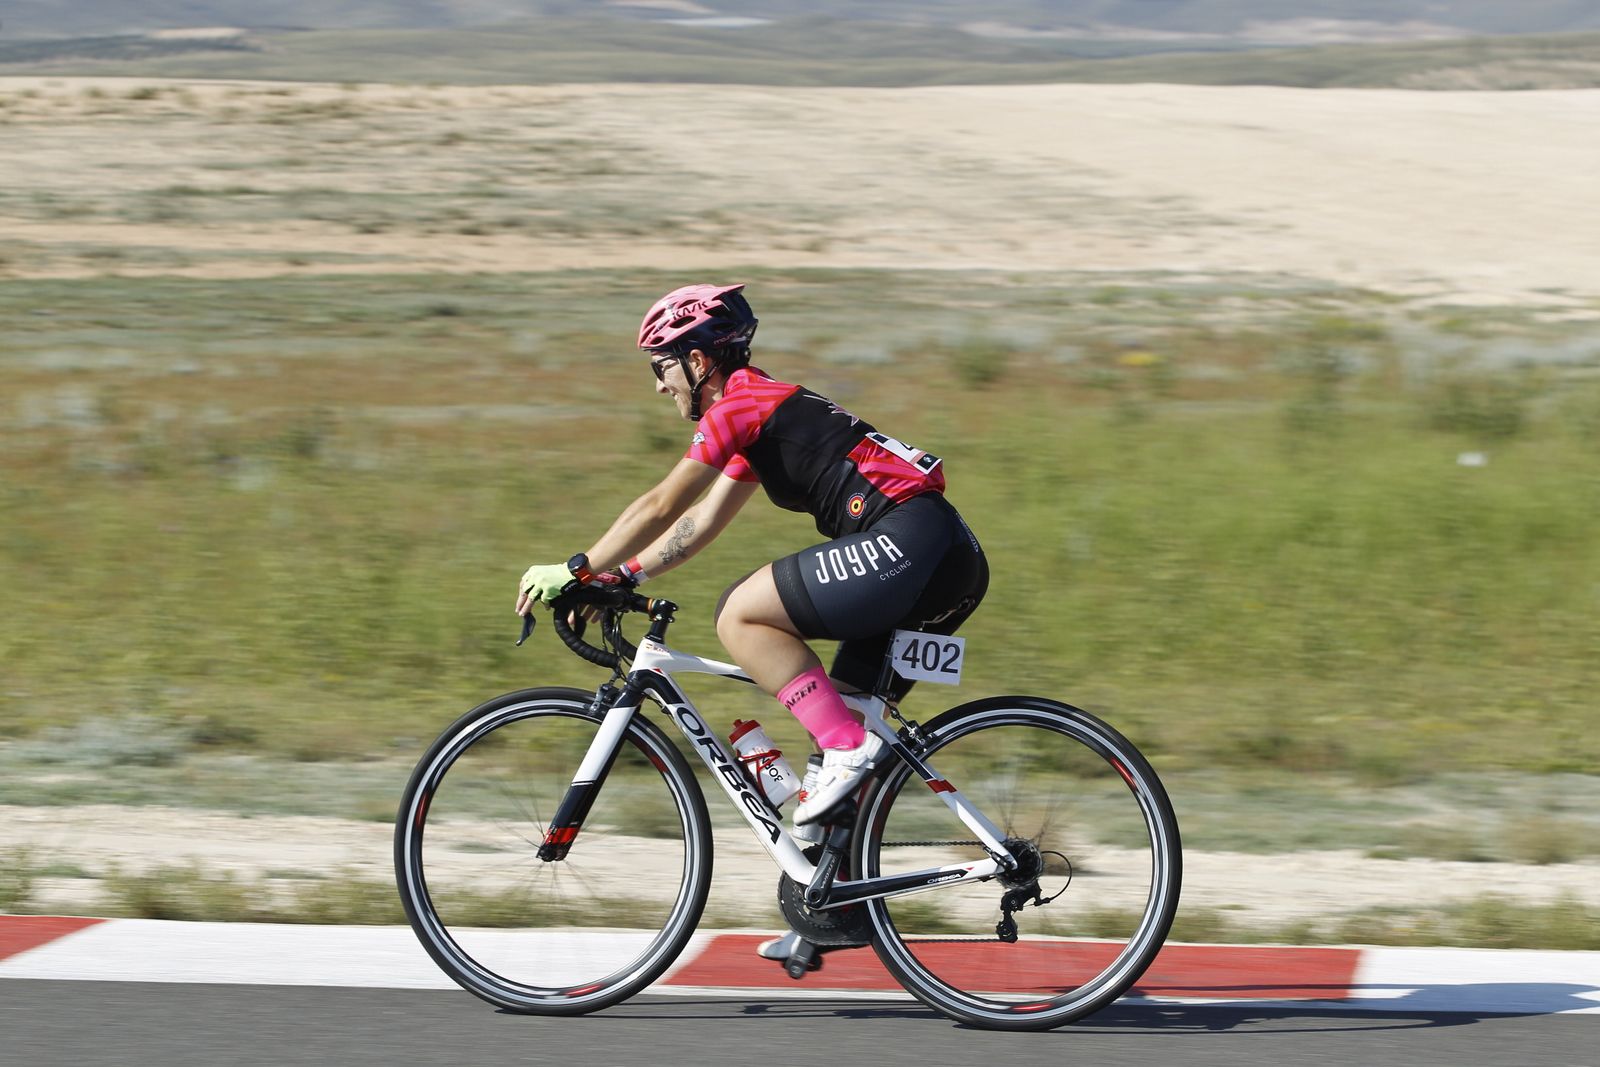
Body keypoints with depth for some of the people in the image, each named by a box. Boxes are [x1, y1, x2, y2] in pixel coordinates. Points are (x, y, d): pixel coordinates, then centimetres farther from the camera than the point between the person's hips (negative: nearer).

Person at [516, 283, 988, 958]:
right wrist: (617, 577, 24)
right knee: (841, 717, 14)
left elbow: (661, 507, -4)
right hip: (948, 560, 10)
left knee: (740, 616, -9)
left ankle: (846, 748, -13)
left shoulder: (742, 403, -3)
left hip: (907, 542, -10)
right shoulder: (757, 412, 26)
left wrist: (575, 570, 3)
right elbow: (700, 522, 30)